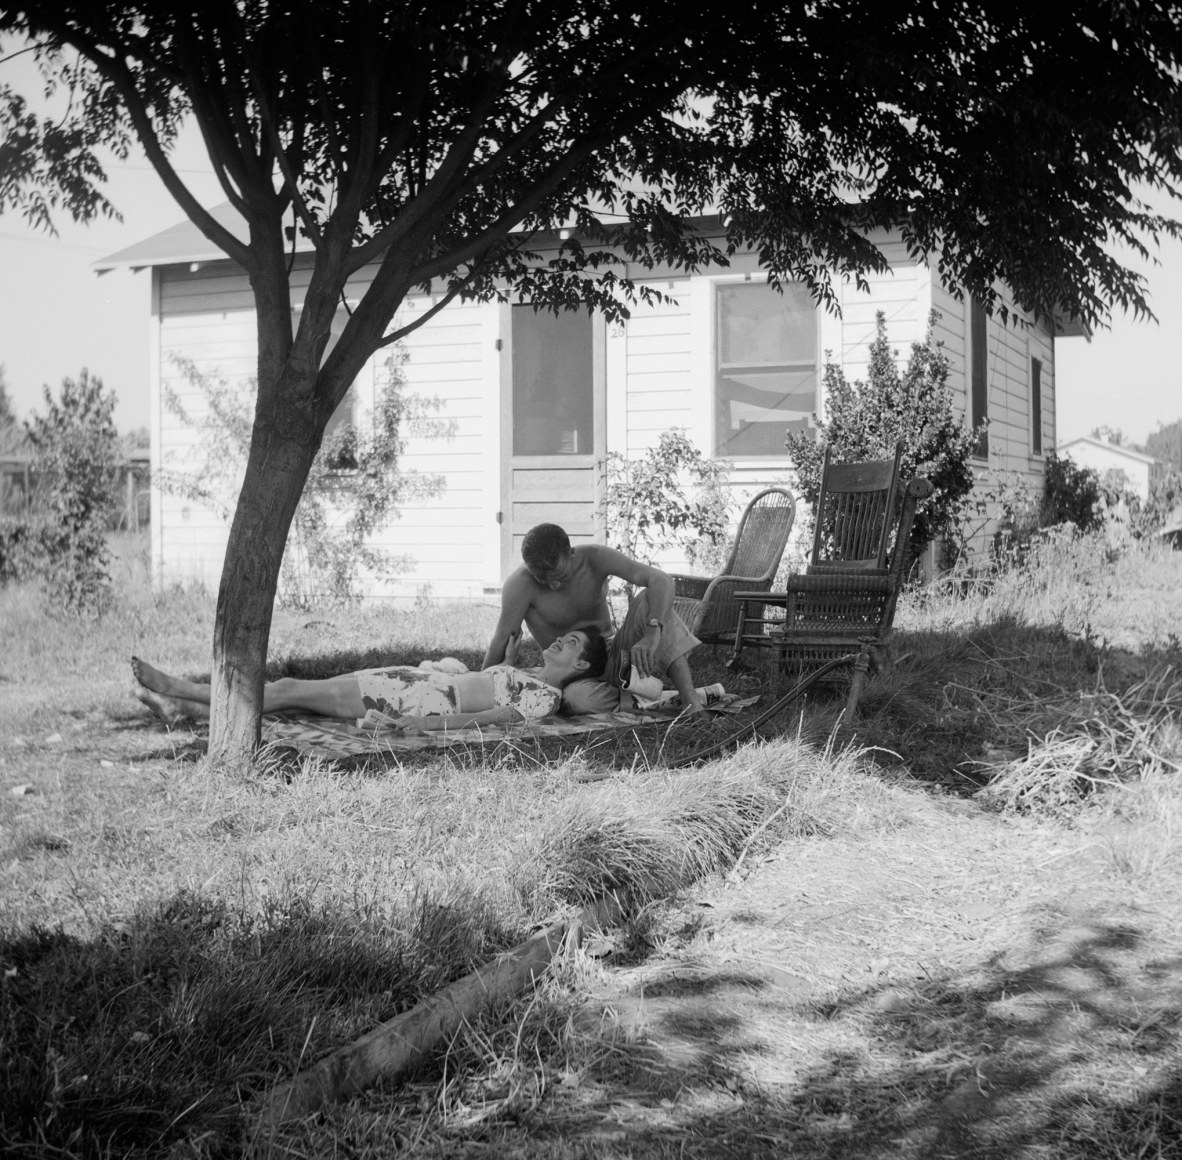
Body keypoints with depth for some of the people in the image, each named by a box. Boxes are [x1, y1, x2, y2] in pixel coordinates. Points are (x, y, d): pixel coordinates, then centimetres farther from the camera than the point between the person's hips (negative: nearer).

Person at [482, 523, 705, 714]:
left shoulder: (595, 557, -15)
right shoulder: (520, 584, -21)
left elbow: (662, 580, -26)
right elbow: (500, 643, -17)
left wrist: (652, 634, -42)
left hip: (613, 659, 2)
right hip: (577, 679, -2)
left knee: (648, 602, -24)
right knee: (578, 699, -40)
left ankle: (691, 699, -29)